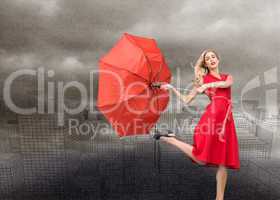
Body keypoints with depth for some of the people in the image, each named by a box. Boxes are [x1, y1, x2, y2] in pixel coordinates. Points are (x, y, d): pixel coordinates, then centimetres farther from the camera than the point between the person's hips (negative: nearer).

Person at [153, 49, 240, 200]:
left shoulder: (228, 77, 20)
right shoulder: (203, 80, 13)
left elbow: (226, 84, -7)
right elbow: (186, 100, 11)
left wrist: (208, 85, -14)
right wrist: (172, 88, 8)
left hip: (226, 121, 4)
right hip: (211, 117, -3)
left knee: (223, 162, 3)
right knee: (201, 159, -10)